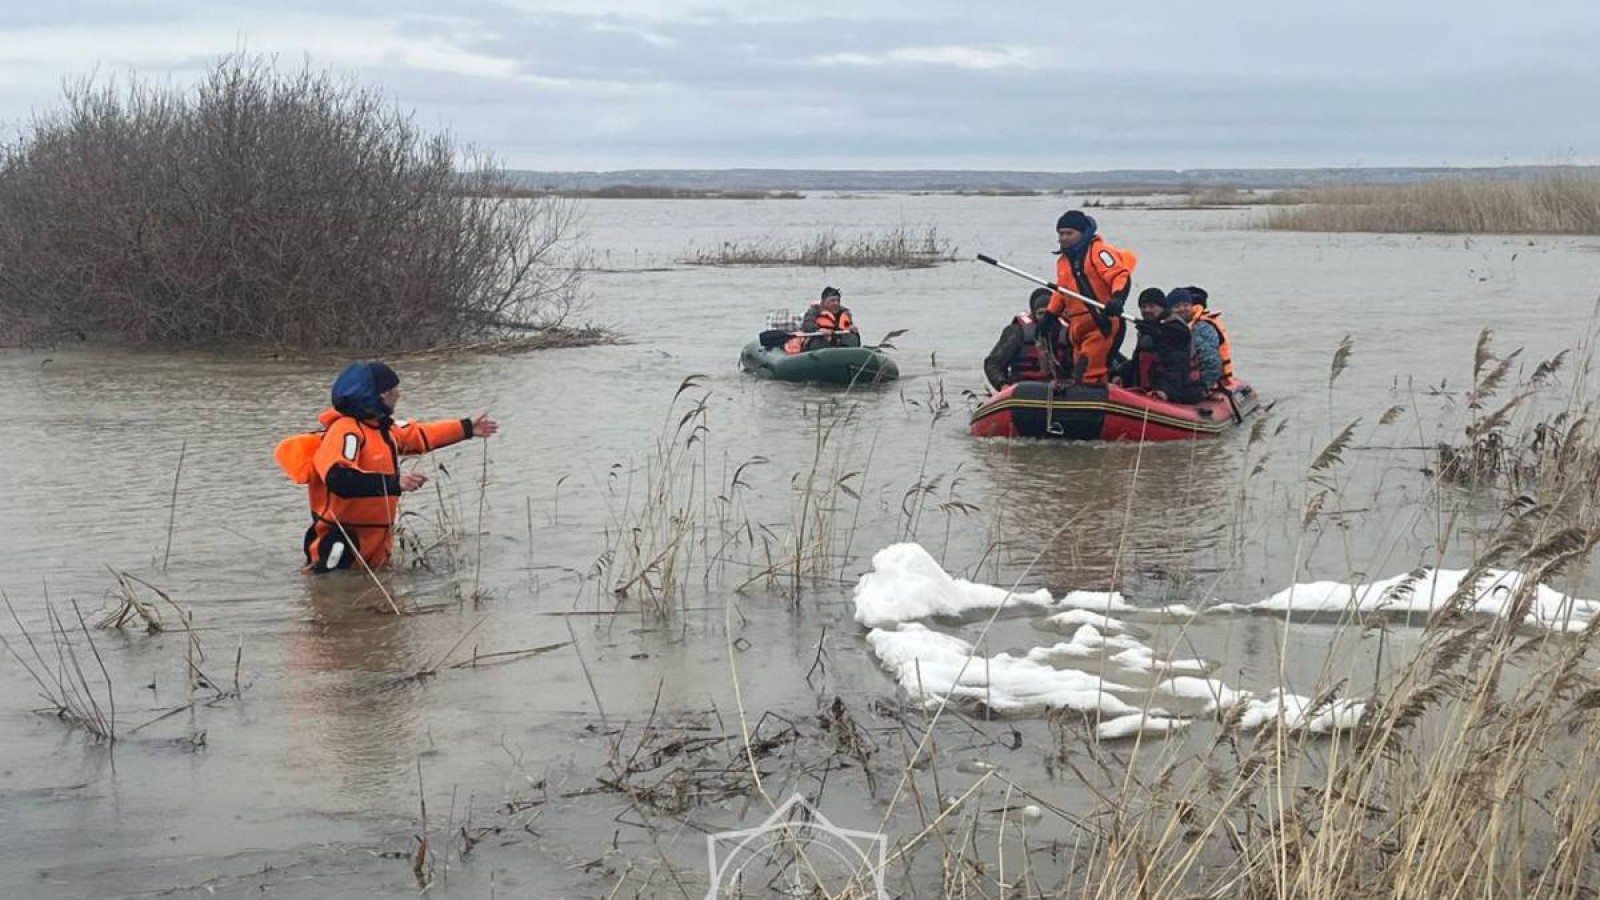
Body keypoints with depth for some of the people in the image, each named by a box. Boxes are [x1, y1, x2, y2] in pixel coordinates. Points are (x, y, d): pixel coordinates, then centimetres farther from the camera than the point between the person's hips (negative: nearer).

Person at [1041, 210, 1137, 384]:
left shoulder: (1098, 251, -8)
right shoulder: (1063, 261, 18)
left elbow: (1120, 275, -20)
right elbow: (1061, 293, 30)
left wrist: (1117, 298, -36)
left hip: (1104, 323, -9)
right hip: (1079, 327, 9)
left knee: (1091, 372, -16)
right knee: (1081, 370, 11)